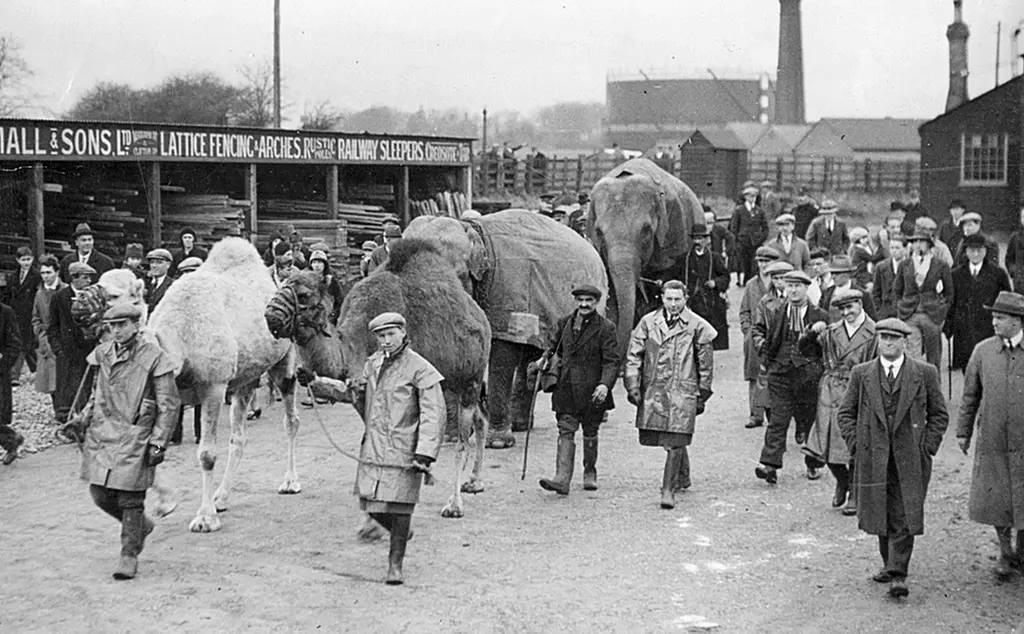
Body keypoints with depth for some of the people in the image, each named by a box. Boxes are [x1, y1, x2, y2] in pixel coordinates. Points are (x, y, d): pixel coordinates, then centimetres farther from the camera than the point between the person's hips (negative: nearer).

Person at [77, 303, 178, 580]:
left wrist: (158, 442, -11)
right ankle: (142, 525, 31)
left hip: (135, 435, -5)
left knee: (130, 498, -4)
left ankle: (130, 555, 9)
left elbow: (169, 403, -6)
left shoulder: (154, 357, -8)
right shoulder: (102, 353, 8)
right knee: (100, 494, 5)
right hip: (101, 433, 5)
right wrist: (84, 419, 15)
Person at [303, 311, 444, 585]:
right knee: (373, 506, 6)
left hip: (403, 448, -6)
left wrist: (425, 454, -21)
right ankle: (400, 534, 36)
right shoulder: (373, 363, 11)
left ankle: (395, 563, 8)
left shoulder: (420, 369, -9)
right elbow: (350, 390, 26)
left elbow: (433, 414, -13)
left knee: (399, 505, -4)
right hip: (373, 446, 6)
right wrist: (316, 382, 18)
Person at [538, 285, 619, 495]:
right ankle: (562, 479, -14)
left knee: (590, 433, 11)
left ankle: (590, 473, 30)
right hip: (566, 389, 3)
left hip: (592, 391, -3)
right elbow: (555, 348, 27)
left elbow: (611, 361, -11)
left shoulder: (605, 328, -5)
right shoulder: (564, 323, 9)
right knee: (565, 432, -6)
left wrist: (605, 384, -25)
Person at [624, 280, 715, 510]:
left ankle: (668, 489, -5)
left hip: (683, 391, -3)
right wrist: (632, 385, -3)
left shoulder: (697, 326, 0)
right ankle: (683, 478, 35)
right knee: (672, 441, 12)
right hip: (653, 390, 3)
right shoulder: (648, 322, 5)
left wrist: (703, 395, 7)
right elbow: (633, 355, 6)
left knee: (675, 441, -10)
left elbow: (706, 363, 6)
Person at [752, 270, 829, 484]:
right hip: (780, 372, 0)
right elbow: (758, 330, 20)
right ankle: (769, 464, -11)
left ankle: (813, 464, 22)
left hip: (809, 375, 0)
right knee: (778, 419, -6)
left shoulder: (820, 316, 2)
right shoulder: (772, 312, 6)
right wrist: (764, 348, 4)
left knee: (810, 418, 8)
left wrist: (818, 332, -9)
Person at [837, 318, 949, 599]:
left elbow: (939, 415, 8)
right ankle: (889, 563, 26)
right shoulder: (861, 374, 6)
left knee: (904, 517, -7)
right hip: (873, 458, 2)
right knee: (881, 515, 9)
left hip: (909, 460, -2)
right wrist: (857, 445, -2)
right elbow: (845, 414, 10)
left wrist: (926, 447, -2)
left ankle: (898, 575, -6)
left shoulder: (925, 374, 3)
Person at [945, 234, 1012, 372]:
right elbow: (951, 303, 13)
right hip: (963, 334, 2)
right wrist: (948, 328, 8)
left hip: (989, 333, -2)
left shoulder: (998, 274, 3)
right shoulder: (956, 274, 9)